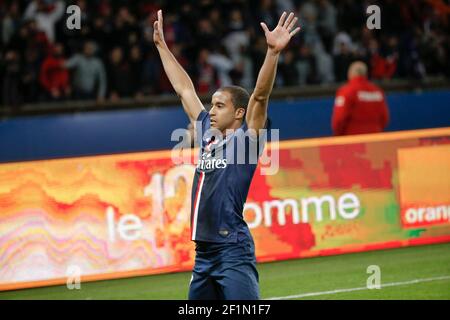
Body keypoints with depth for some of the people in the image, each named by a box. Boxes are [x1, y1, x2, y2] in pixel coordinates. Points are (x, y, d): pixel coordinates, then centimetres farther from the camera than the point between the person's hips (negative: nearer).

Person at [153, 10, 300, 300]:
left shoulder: (245, 139, -2)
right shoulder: (208, 136, 16)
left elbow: (260, 96, -16)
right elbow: (184, 89, 22)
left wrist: (273, 52, -29)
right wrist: (161, 46, 28)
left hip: (233, 252, -8)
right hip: (203, 254, 8)